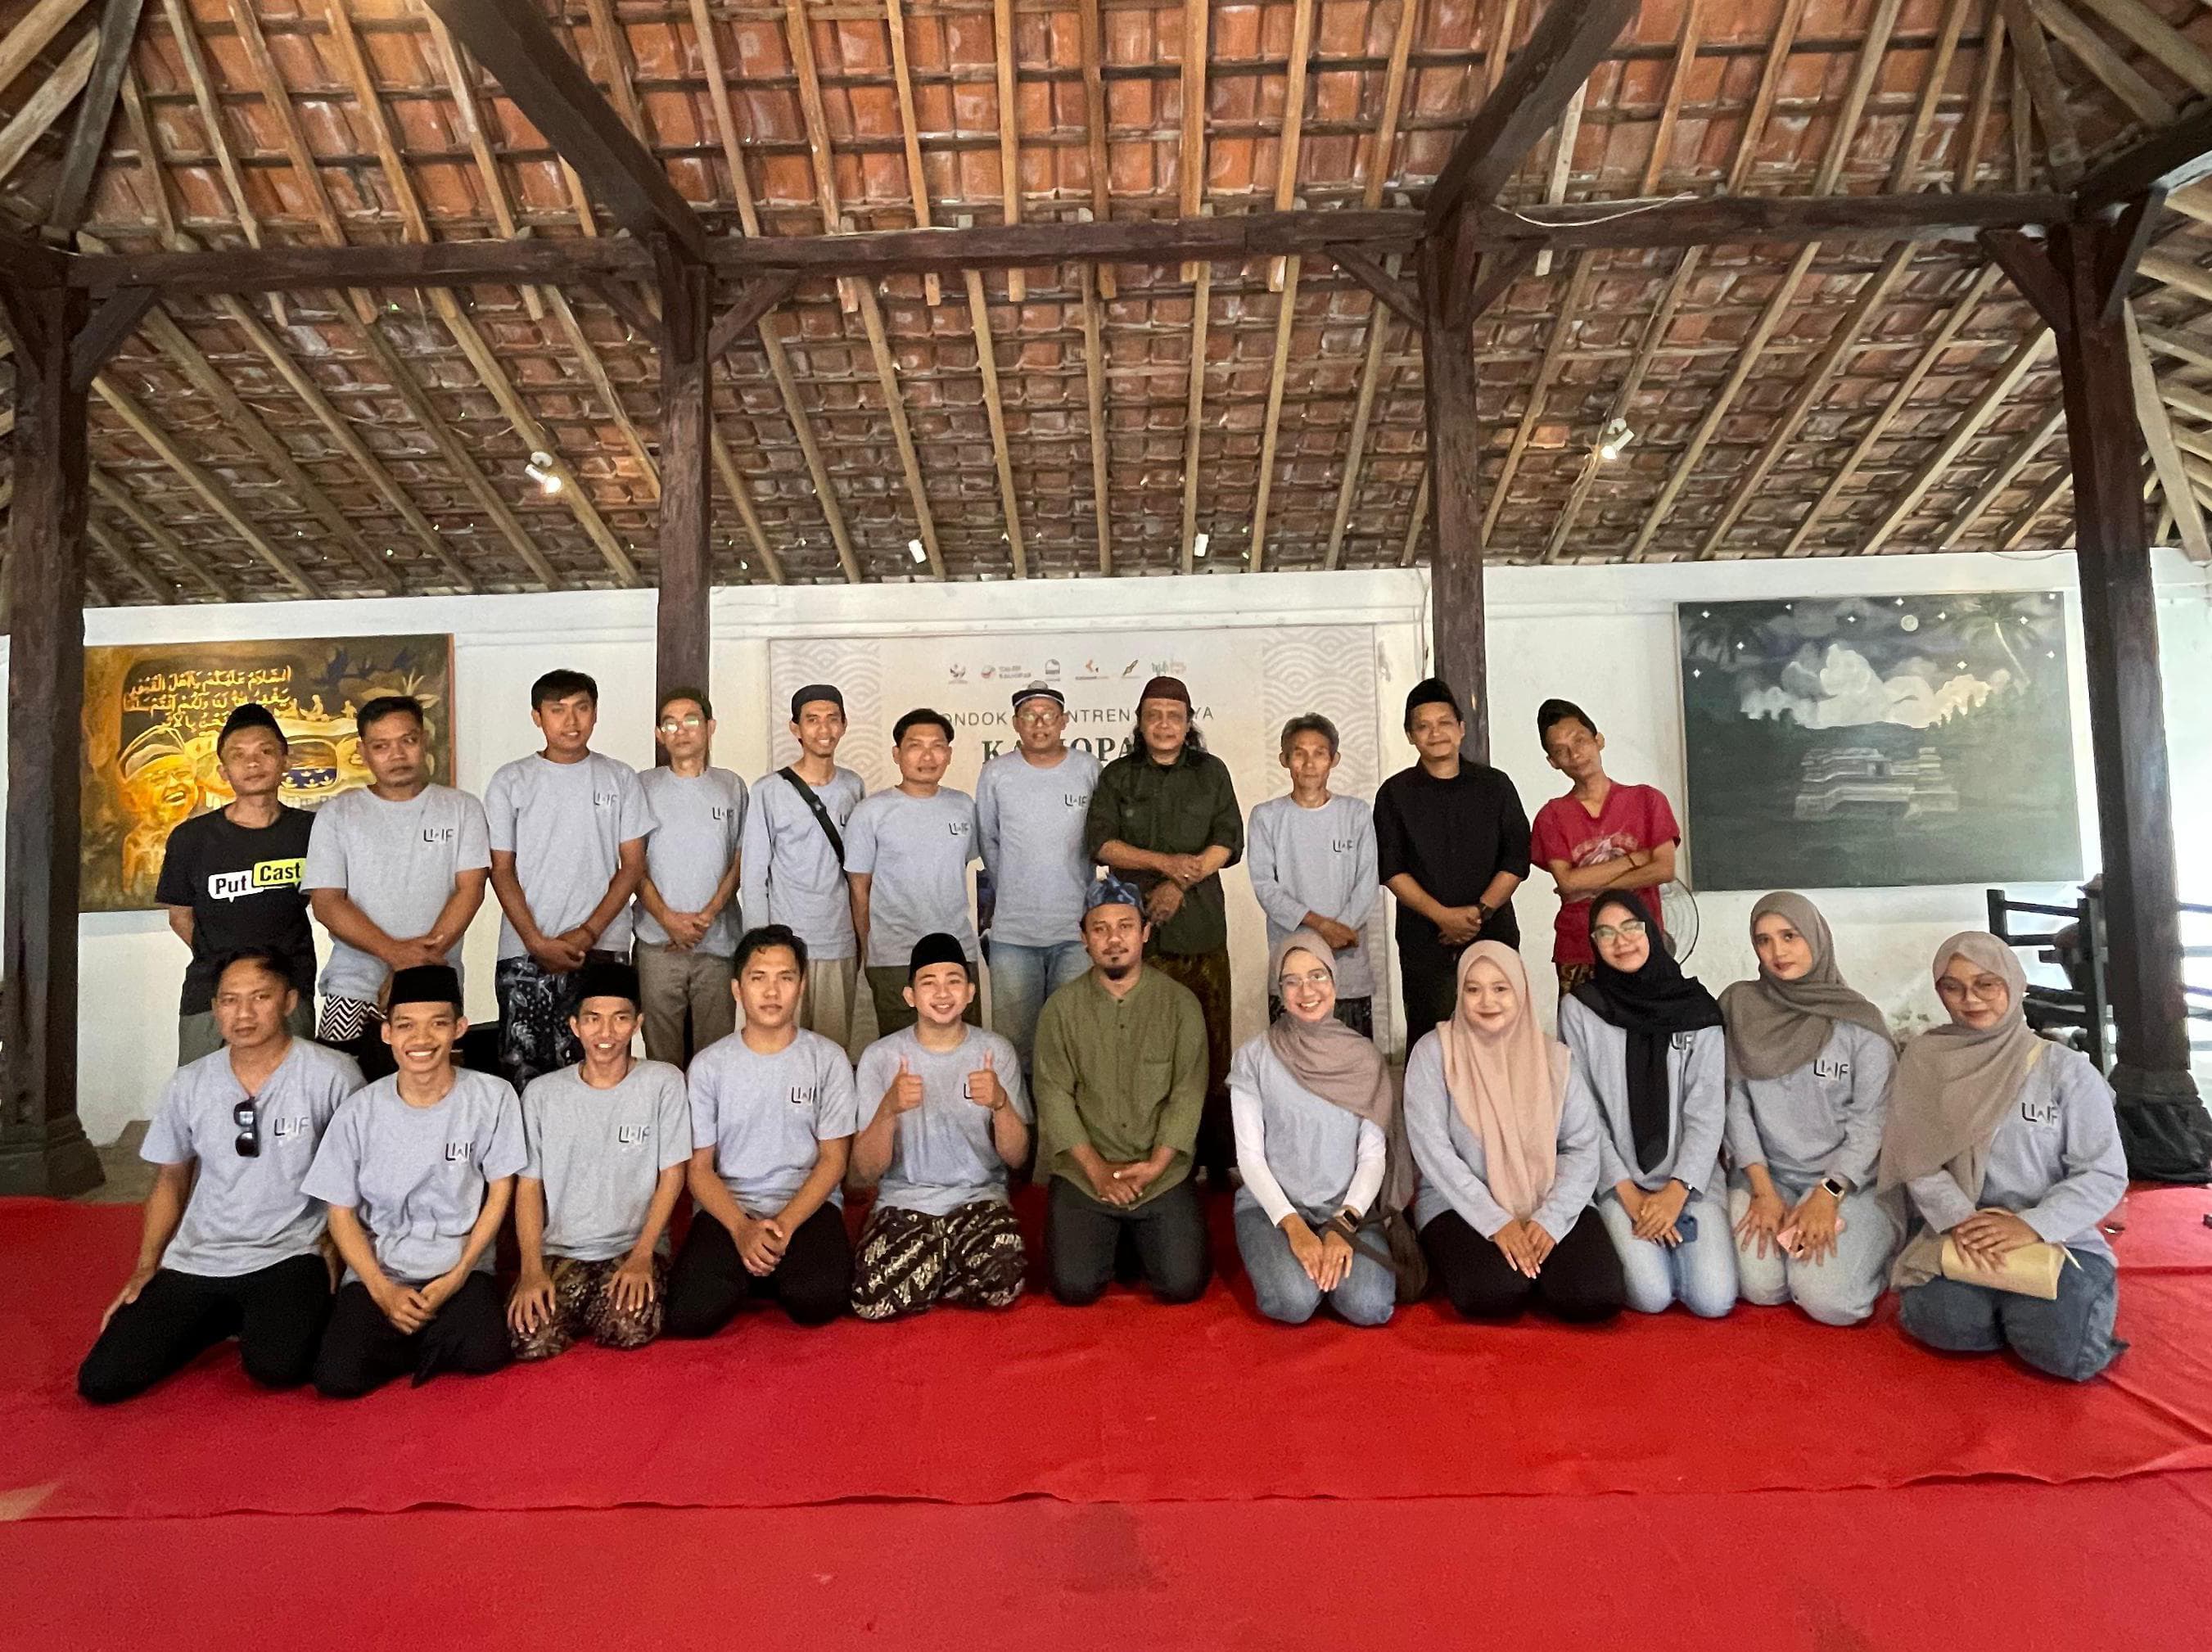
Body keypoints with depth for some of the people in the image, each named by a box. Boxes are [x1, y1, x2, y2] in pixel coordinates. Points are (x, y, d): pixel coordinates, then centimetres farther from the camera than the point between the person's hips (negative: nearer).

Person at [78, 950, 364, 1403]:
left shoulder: (331, 1076, -10)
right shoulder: (188, 1085, 3)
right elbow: (170, 1182, 15)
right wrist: (145, 1268, 8)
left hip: (288, 1257, -5)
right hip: (195, 1262, 5)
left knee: (275, 1367, -28)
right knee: (99, 1381, -6)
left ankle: (304, 1313, 7)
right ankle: (225, 1322, 17)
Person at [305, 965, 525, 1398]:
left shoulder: (492, 1096, -7)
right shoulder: (360, 1111, -4)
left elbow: (499, 1193, 0)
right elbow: (342, 1213, 2)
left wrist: (457, 1276, -10)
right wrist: (382, 1289, -11)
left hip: (461, 1267, -1)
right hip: (378, 1269, 1)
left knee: (482, 1355, -25)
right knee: (338, 1378, -21)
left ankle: (427, 1335, 7)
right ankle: (430, 1339, 8)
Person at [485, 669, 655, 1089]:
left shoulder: (620, 779, 6)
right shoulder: (510, 782, 6)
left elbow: (632, 865, 4)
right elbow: (501, 871, 3)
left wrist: (588, 932, -8)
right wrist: (538, 943, -8)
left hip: (602, 948, 0)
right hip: (525, 951, 0)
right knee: (523, 1069, 1)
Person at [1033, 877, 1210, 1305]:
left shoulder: (1180, 1003, -1)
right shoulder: (1061, 1007, -1)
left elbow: (1188, 1092, -5)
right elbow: (1053, 1094, -5)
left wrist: (1156, 1165, -14)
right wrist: (1097, 1170, -13)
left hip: (1164, 1174, 0)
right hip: (1083, 1174, 0)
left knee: (1183, 1285, -10)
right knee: (1074, 1287, -11)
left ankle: (1138, 1235, 22)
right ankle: (1110, 1237, 22)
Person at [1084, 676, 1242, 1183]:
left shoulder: (1212, 773, 12)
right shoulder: (1117, 776, 11)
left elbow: (1229, 842, 3)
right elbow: (1100, 842, 1)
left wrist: (1180, 884, -10)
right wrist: (1165, 861, -11)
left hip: (1200, 928, 0)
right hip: (1135, 926, 0)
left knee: (1209, 1045, 0)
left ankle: (1216, 1159, 7)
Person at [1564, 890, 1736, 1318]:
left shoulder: (1696, 1008, 1)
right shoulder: (1579, 1008, -3)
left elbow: (1707, 1111, -2)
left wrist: (1677, 1190, -13)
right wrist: (1627, 1191, -10)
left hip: (1691, 1177, 1)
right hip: (1617, 1180, -1)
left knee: (1714, 1300, -15)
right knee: (1651, 1296, -19)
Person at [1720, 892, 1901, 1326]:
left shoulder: (1860, 1023, -5)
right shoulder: (1739, 1007, -1)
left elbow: (1870, 1123, -6)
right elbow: (1735, 1103, -3)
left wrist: (1828, 1195, -16)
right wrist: (1763, 1188, -10)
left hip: (1848, 1179, -1)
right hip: (1766, 1174, 1)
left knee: (1826, 1300, -18)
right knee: (1761, 1287, -16)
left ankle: (1872, 1244, 13)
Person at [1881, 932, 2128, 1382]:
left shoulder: (2065, 1067, -3)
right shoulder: (1923, 1060, 2)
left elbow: (2104, 1174, -6)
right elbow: (1918, 1160, -2)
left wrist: (2032, 1227, -19)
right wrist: (1960, 1221, -19)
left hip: (2058, 1240, -1)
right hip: (1961, 1236, 1)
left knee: (2059, 1347, -26)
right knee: (1942, 1322, -26)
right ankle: (2010, 1308, 9)